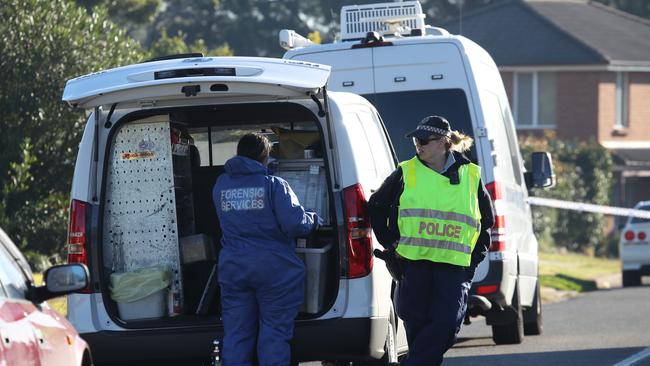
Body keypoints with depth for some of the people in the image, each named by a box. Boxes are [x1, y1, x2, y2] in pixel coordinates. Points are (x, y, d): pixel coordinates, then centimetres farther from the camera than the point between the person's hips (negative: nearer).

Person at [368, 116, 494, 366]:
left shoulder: (470, 176, 9)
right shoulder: (406, 173, 7)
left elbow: (487, 220, 21)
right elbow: (376, 206, 16)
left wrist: (477, 254, 11)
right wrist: (390, 243, 7)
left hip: (455, 265, 0)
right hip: (414, 263, 0)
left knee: (447, 325, -14)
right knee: (417, 324, -2)